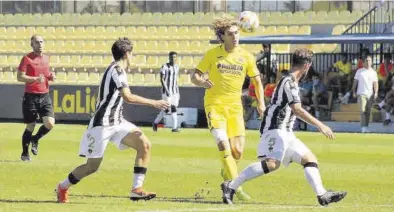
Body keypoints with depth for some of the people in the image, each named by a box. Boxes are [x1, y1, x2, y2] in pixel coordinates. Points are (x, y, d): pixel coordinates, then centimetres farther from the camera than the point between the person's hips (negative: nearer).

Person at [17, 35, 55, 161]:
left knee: (50, 123, -11)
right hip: (31, 97, -5)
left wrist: (50, 76, 4)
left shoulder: (46, 58, 12)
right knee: (30, 127, 2)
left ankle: (35, 139, 18)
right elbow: (20, 77, -13)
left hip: (45, 96, 5)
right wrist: (35, 79, -24)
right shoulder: (27, 58, -7)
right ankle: (25, 153, 20)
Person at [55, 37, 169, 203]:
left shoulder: (115, 69, 15)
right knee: (92, 166, 0)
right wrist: (154, 103, -19)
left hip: (116, 122, 9)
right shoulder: (117, 70, -15)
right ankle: (63, 187, 24)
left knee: (144, 145, -10)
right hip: (102, 125, -9)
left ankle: (136, 189, -12)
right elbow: (128, 97, -25)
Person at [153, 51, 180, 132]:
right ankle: (155, 122, 7)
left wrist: (178, 92, 15)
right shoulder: (164, 67, -8)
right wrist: (166, 90, -22)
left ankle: (175, 127, -4)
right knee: (167, 109, -11)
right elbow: (162, 79, -12)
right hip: (166, 90, -6)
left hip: (175, 91, 6)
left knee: (174, 108, -1)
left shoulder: (176, 67, 11)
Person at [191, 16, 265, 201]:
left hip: (235, 107, 2)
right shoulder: (212, 54, -3)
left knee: (237, 152, -5)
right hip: (215, 105, -2)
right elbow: (194, 76, 1)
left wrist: (261, 102, -2)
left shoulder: (246, 57, 2)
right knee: (223, 144, -20)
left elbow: (257, 81, 12)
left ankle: (227, 172, 30)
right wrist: (202, 82, -23)